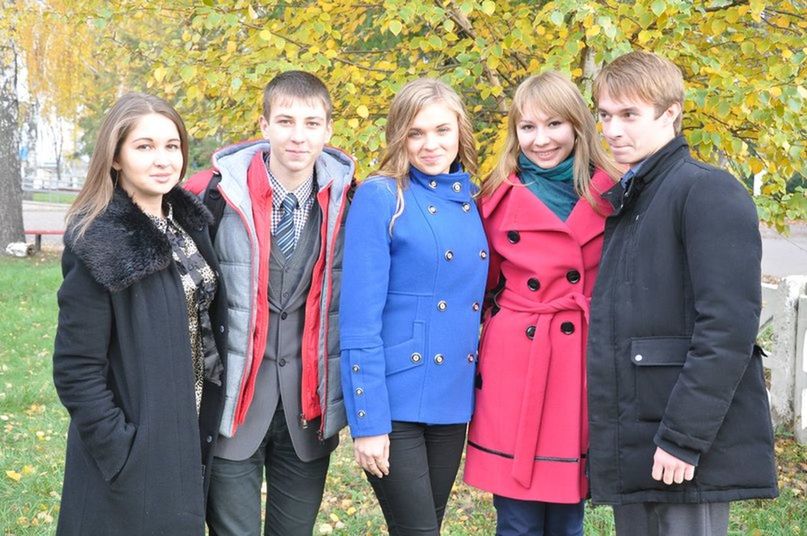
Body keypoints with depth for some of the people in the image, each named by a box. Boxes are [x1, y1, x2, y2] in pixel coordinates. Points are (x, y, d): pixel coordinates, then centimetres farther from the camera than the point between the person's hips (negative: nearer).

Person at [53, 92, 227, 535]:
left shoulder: (186, 223, 4)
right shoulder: (100, 245, -17)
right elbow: (75, 369, -17)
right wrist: (120, 452, -18)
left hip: (192, 441, 7)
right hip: (134, 454, -7)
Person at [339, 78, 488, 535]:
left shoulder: (470, 201, 9)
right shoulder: (381, 197, -9)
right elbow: (360, 317, -13)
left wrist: (478, 392, 10)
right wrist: (367, 420, -16)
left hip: (452, 401, 6)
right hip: (395, 402, -6)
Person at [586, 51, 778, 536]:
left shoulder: (709, 192, -9)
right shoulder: (625, 203, 18)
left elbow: (728, 327, -18)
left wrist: (683, 437, -21)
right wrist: (608, 438, 14)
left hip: (689, 454, -8)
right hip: (631, 453, 8)